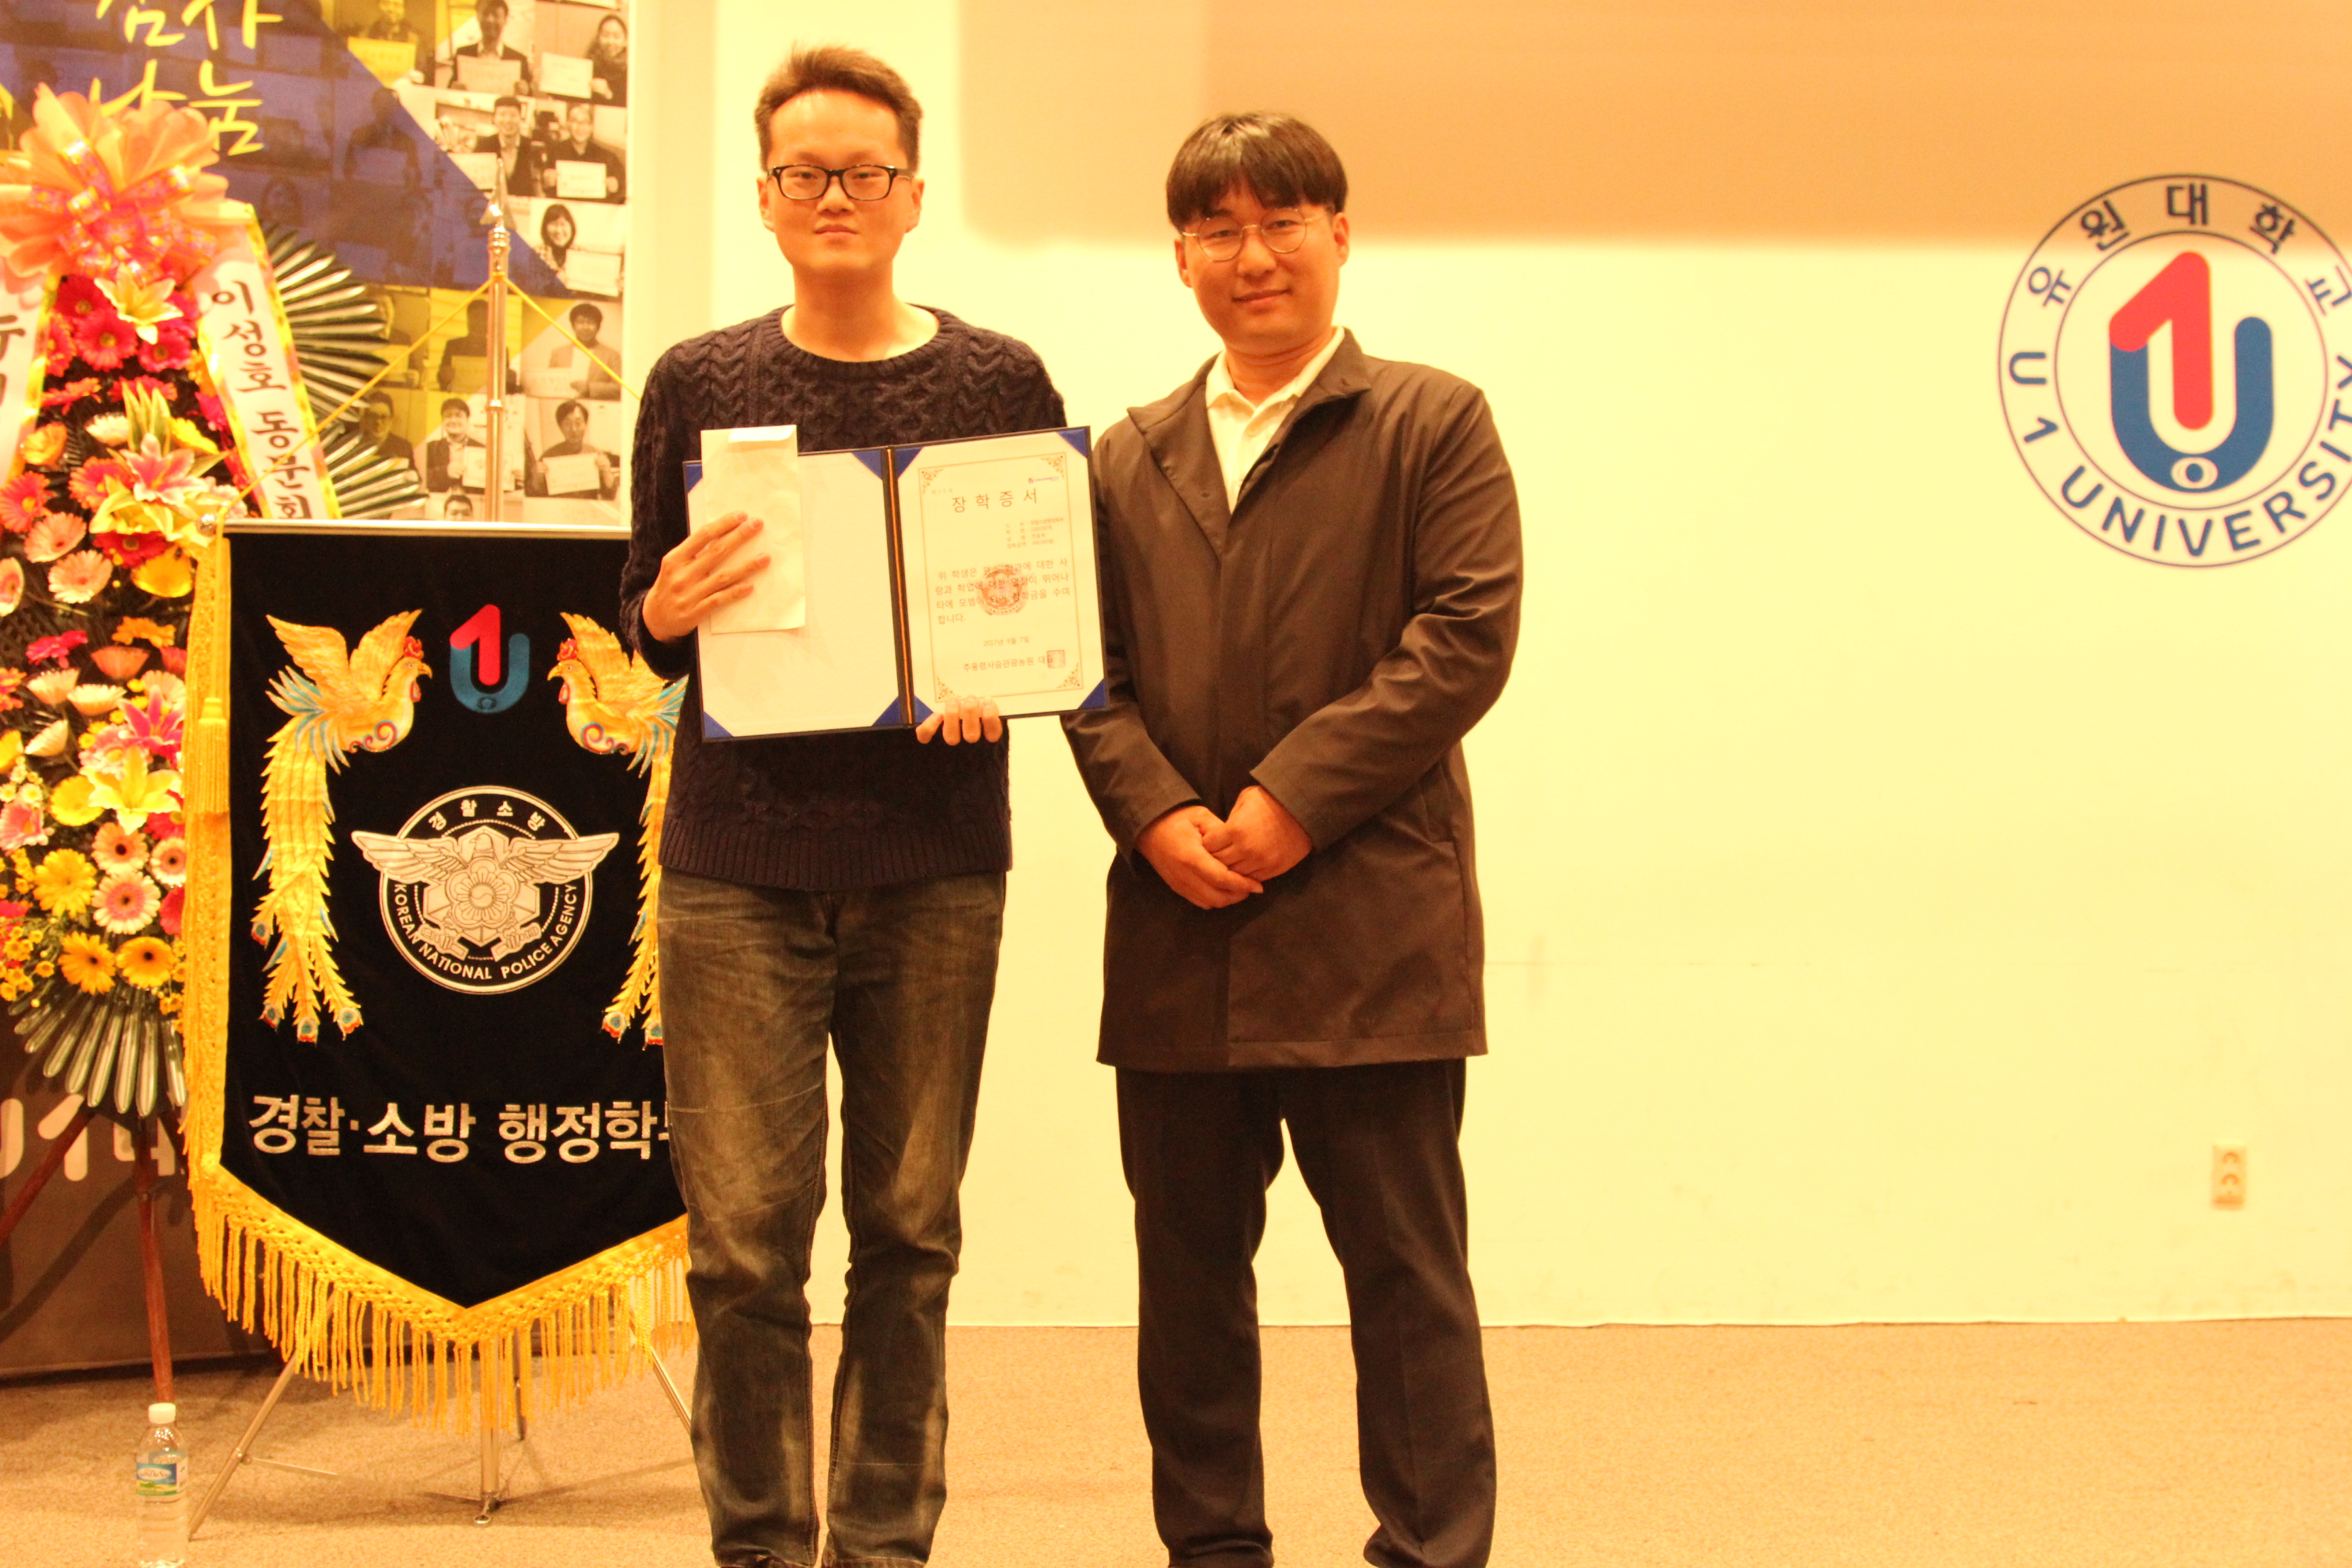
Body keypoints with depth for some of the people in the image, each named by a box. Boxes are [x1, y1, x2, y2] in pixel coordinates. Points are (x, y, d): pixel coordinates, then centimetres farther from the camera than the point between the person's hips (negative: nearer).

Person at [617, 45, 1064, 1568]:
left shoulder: (1000, 382, 6)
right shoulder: (699, 383, 7)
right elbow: (641, 622, 12)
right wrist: (669, 609, -11)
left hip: (935, 869, 0)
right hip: (740, 865, 0)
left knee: (908, 1237, 6)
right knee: (744, 1245, -1)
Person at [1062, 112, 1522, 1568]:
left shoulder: (1434, 425, 3)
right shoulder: (1131, 459, 16)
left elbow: (1467, 636, -7)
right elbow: (1091, 665, 11)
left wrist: (1295, 796, -14)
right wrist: (1156, 813, -8)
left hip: (1368, 931, -4)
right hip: (1178, 936, 5)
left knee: (1407, 1271, -1)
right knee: (1189, 1270, 11)